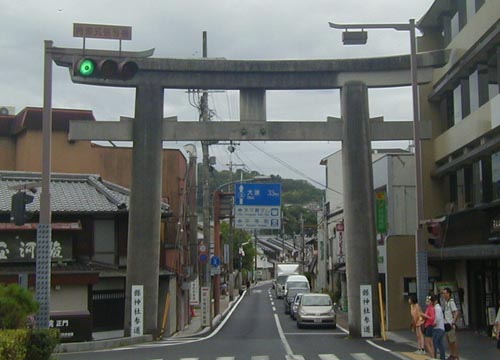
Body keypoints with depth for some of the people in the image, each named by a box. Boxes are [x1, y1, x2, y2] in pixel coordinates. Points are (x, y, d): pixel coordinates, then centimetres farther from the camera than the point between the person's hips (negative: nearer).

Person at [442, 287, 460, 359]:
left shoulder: (451, 302, -14)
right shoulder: (446, 302, 12)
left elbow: (456, 312, -21)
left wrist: (453, 322, -24)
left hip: (451, 325, -9)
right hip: (446, 324, 9)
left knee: (453, 341, -2)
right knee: (448, 341, 13)